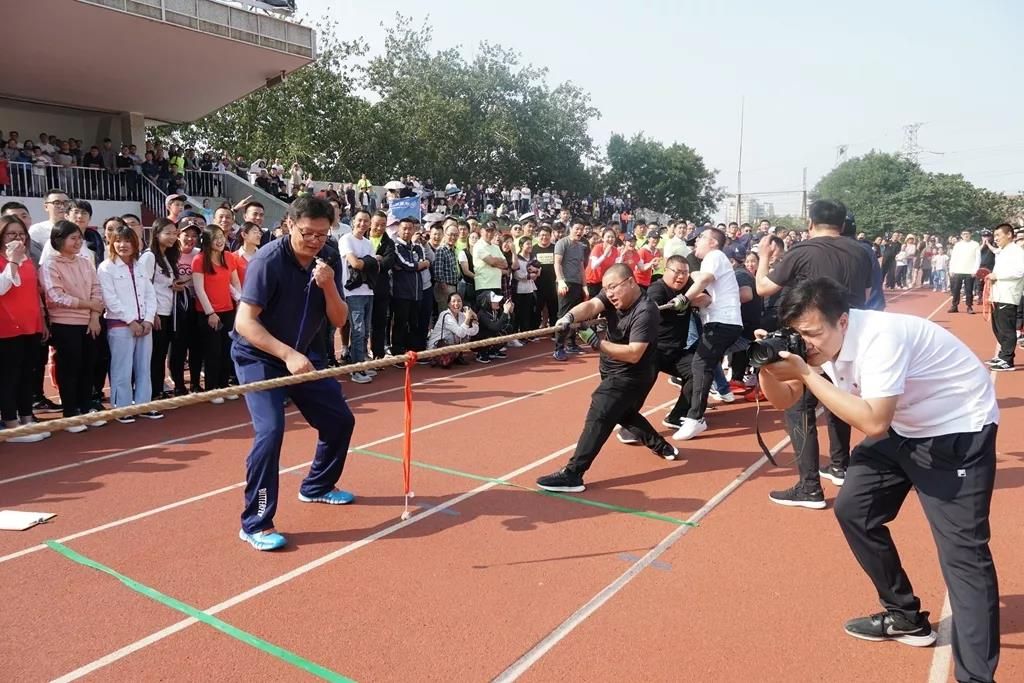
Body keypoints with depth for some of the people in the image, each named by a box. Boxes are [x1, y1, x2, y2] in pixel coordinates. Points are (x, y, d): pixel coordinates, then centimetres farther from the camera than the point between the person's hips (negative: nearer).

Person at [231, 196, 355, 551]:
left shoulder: (328, 259, -6)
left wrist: (329, 286, -25)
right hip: (258, 356, -7)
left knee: (340, 419, 10)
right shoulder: (268, 260, -24)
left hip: (302, 354, 7)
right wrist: (287, 354, -39)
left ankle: (317, 486, 35)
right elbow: (244, 322, -29)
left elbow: (339, 320, -7)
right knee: (271, 430, -23)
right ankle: (255, 524, -8)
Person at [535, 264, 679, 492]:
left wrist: (597, 342, -37)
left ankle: (572, 475, -24)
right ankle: (662, 447, 45)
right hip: (617, 373, 10)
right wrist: (570, 317, -44)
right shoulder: (613, 296, -3)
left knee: (599, 416, -20)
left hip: (632, 376, -10)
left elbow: (633, 354, -32)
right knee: (624, 414, 27)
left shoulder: (645, 312, -26)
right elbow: (591, 306, -22)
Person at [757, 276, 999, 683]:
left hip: (958, 430, -8)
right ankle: (905, 617, 24)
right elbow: (784, 401, 0)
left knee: (961, 550, -13)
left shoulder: (879, 338, -32)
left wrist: (806, 373, -36)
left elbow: (873, 423, -36)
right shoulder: (820, 342, -7)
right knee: (854, 509, 8)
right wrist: (766, 366, -20)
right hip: (903, 427, 8)